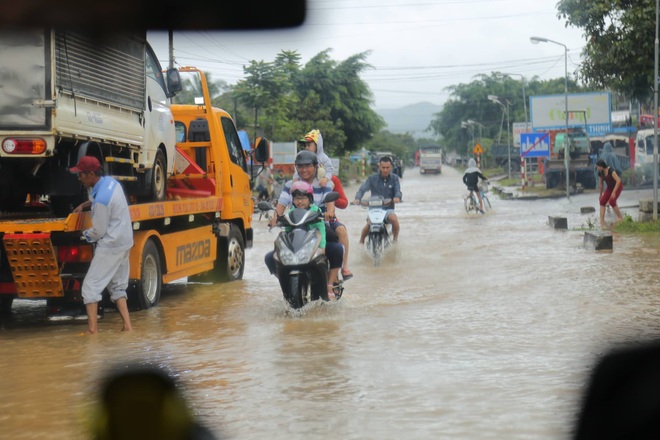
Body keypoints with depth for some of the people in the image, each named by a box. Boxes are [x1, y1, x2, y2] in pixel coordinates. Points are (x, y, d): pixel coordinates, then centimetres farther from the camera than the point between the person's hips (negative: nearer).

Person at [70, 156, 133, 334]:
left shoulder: (101, 200, -24)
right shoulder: (110, 182, 4)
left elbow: (98, 232, -17)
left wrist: (84, 234, 3)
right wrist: (84, 205, 17)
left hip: (110, 246, -10)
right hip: (125, 243, 10)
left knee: (91, 286, -5)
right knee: (117, 286, 16)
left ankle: (92, 329, -8)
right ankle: (127, 326, 12)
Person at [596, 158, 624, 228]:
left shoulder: (611, 171, -28)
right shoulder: (601, 173, -4)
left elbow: (618, 181, -33)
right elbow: (600, 184, 9)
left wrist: (614, 192, -33)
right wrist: (600, 195, 12)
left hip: (618, 186, -7)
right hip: (610, 187, 7)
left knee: (611, 201, -23)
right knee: (602, 201, -9)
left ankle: (620, 217, -4)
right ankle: (602, 221, -11)